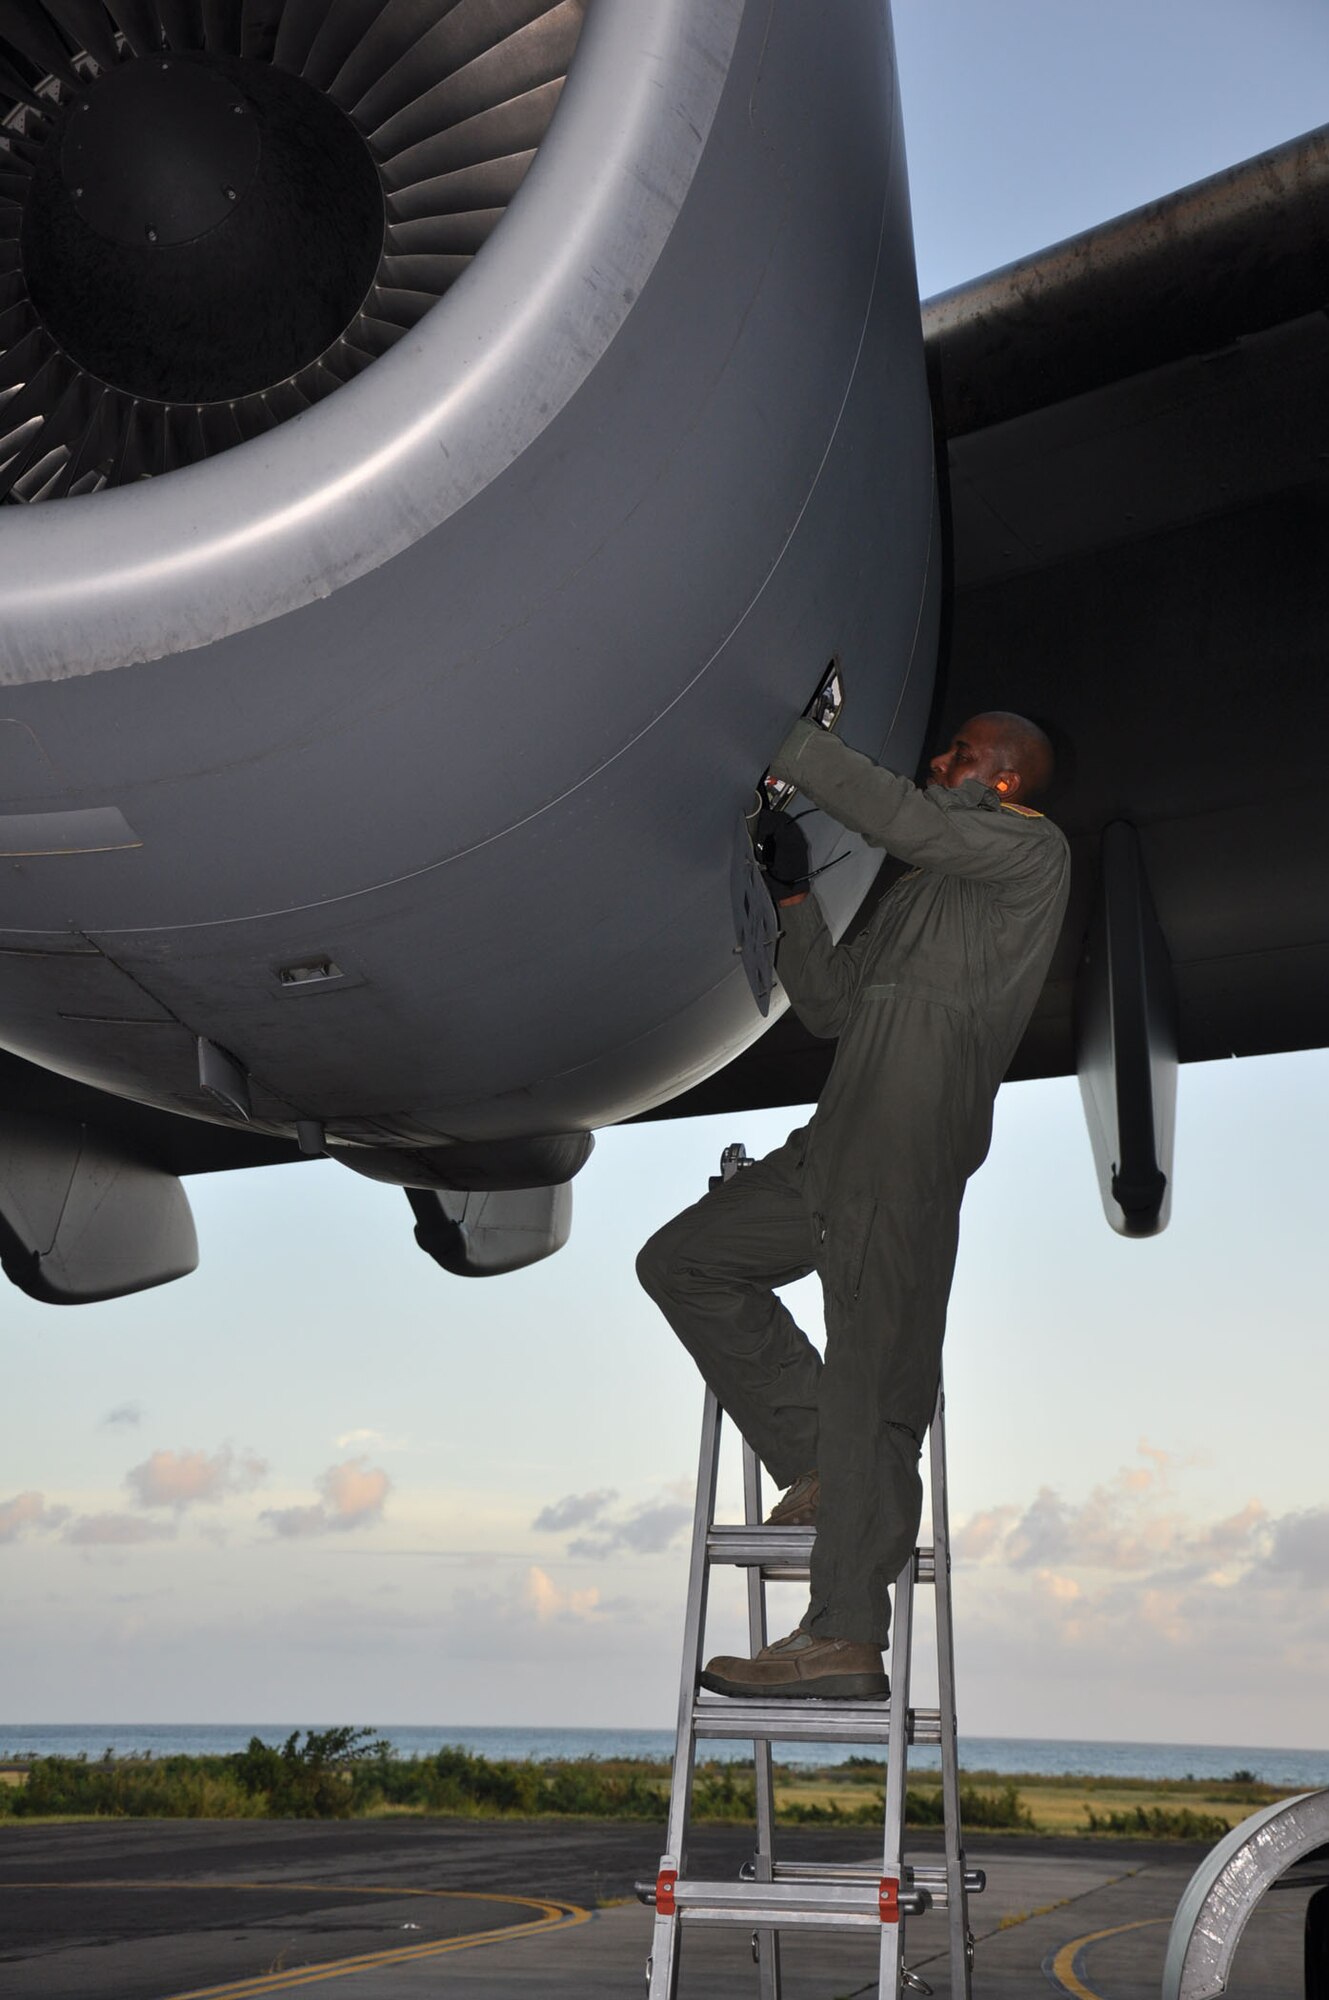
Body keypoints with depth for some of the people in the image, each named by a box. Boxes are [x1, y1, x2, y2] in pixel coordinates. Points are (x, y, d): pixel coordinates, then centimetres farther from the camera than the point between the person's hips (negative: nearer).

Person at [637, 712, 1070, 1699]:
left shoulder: (1033, 850, 7)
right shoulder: (922, 892, 31)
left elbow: (903, 816, -11)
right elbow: (832, 1006, 26)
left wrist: (781, 737, -6)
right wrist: (795, 898, 16)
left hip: (910, 1147, -9)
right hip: (833, 1149, 9)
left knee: (874, 1379, -12)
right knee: (682, 1261, 7)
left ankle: (846, 1638, -10)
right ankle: (822, 1466, 3)